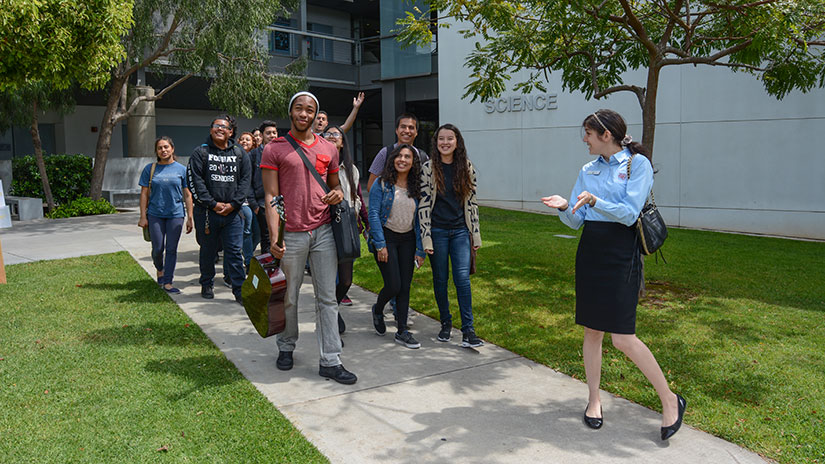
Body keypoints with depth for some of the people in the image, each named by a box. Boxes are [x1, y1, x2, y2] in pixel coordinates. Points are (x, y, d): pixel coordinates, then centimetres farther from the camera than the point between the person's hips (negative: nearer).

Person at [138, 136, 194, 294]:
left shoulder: (181, 169, 3)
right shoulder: (150, 169, 4)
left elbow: (187, 195, 5)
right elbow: (144, 194, 7)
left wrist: (190, 218, 2)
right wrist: (143, 217, 2)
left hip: (175, 215, 0)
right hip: (155, 214, 0)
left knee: (171, 249, 1)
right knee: (158, 248, 3)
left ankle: (167, 282, 10)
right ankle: (159, 269, 35)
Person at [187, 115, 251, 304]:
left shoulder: (240, 154, 11)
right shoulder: (200, 153, 4)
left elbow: (245, 180, 5)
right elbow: (195, 181, -4)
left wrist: (233, 204, -6)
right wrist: (213, 204, -10)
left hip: (232, 211, 1)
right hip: (207, 212, -1)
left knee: (234, 251, -1)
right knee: (208, 251, 10)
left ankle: (240, 290, 3)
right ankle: (207, 285, 27)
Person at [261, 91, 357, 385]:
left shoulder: (328, 148, 12)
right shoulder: (274, 149, 1)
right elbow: (271, 196, -3)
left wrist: (338, 193, -3)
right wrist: (274, 237, -13)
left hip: (324, 231, 3)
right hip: (291, 235, -3)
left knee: (327, 298, 3)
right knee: (289, 297, 9)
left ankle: (330, 361, 9)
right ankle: (286, 347, 32)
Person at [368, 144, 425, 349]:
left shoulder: (416, 188, 5)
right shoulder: (382, 184, -6)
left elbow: (419, 219, 6)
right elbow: (373, 214, -9)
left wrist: (420, 249, 2)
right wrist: (380, 245, -14)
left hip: (408, 239, 4)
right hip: (386, 237, -4)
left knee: (405, 286, 4)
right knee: (393, 285, -7)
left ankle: (402, 331, 14)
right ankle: (378, 310, 25)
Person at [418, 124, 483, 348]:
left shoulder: (466, 167, 4)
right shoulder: (429, 168, -3)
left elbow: (472, 202, 8)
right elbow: (424, 204, -5)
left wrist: (476, 234, 6)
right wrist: (426, 238, -9)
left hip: (460, 230, 1)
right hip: (437, 230, -1)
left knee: (462, 277, -7)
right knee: (440, 279, 8)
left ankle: (468, 330, -2)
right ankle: (446, 323, 25)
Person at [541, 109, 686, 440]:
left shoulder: (637, 164, -4)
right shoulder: (588, 170, 13)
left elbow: (629, 214, -14)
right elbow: (576, 221, 10)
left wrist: (595, 201, -27)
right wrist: (564, 207, -11)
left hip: (621, 254, -6)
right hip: (589, 251, 6)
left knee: (622, 337, -9)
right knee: (592, 330, 9)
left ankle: (670, 400, 12)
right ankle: (594, 401, 24)